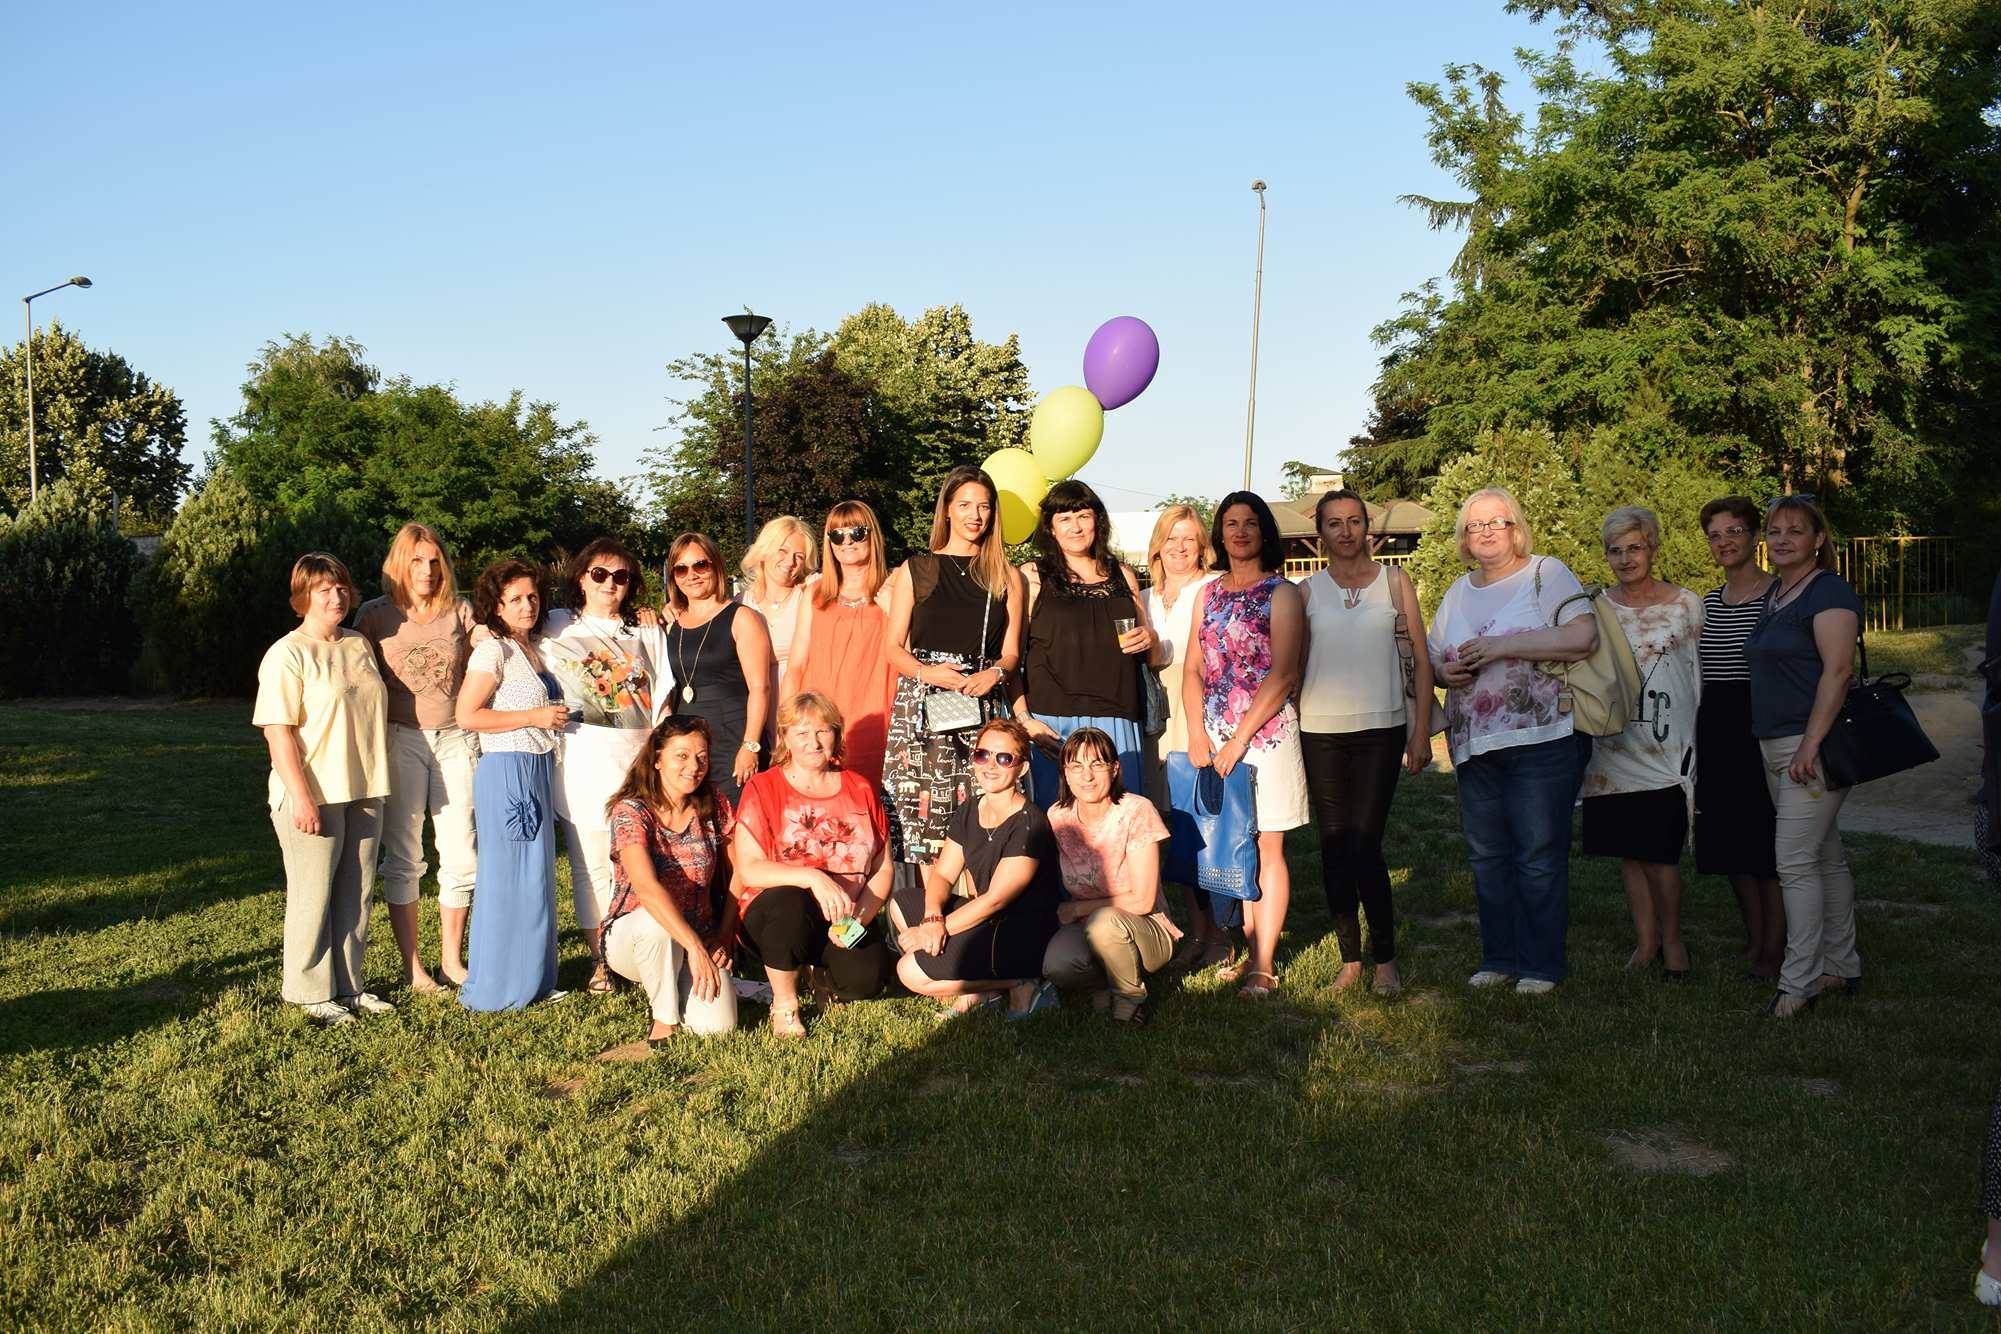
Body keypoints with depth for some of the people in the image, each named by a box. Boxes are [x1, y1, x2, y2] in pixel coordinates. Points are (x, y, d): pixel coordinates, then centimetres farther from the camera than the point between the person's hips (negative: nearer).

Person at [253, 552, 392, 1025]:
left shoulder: (360, 645, 11)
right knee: (313, 896, 2)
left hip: (364, 792, 7)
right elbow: (277, 730, -15)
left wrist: (378, 781, 16)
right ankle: (311, 993, 13)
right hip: (313, 797, -7)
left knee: (356, 894, 12)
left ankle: (348, 986, 23)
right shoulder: (288, 655, -10)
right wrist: (301, 796, -20)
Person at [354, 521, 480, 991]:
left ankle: (451, 959, 19)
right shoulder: (375, 614, 2)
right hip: (401, 740, -2)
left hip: (456, 739, 2)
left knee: (461, 856, 4)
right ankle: (412, 966, 14)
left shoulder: (460, 612, 7)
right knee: (404, 858, 5)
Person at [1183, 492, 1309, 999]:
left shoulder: (1281, 593, -3)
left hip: (1266, 731, -5)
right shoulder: (1210, 592, 13)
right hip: (1213, 735, 5)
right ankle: (1248, 951, 17)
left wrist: (1238, 741, -14)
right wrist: (1197, 734, -3)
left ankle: (1264, 966, 3)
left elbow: (1282, 676, -11)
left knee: (1266, 847, -1)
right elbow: (1194, 669, 10)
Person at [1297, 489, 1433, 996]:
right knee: (1334, 848, 6)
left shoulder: (1395, 582, 4)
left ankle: (1385, 958, 8)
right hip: (1320, 733, 2)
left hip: (1381, 730, -2)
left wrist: (1421, 731, -1)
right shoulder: (1307, 592, 7)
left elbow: (1419, 660, 4)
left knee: (1364, 846, -8)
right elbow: (1293, 667, 9)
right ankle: (1350, 958, 16)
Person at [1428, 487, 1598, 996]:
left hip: (1542, 739, -6)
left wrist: (1502, 646, -17)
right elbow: (1431, 656, 23)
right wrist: (1444, 671, -2)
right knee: (1487, 856, 10)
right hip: (1473, 745, 6)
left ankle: (1542, 963, 11)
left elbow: (1583, 637, -15)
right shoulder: (1458, 592, 16)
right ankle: (1499, 958, 21)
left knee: (1539, 856, 0)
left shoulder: (1547, 573, -2)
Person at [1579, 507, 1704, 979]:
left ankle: (1672, 939, 13)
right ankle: (1645, 940, 21)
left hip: (1666, 750, -3)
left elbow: (1701, 678, 5)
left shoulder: (1685, 604, 1)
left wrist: (1698, 742, 1)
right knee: (1627, 852, 8)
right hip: (1612, 749, 3)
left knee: (1658, 854, -7)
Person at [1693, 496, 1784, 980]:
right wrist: (1696, 738, 16)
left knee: (1767, 839, -2)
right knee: (1729, 840, 11)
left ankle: (1773, 949, 8)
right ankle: (1754, 938, 24)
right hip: (1717, 731, 7)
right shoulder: (1709, 601, 13)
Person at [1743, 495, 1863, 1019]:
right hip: (1776, 747, 9)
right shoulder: (1774, 594, 16)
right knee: (1825, 858, 14)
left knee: (1794, 860, -10)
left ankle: (1800, 981, -4)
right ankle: (1842, 967, 23)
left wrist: (1811, 743, -23)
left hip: (1814, 745, -9)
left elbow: (1838, 670, -19)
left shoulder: (1829, 592, -11)